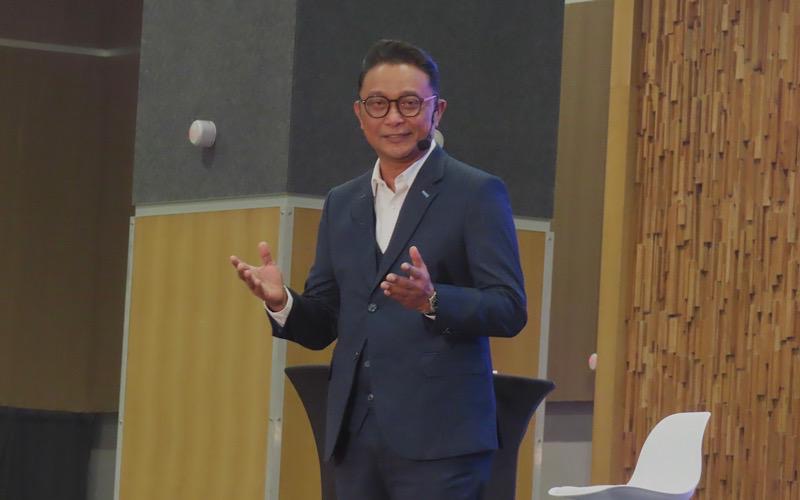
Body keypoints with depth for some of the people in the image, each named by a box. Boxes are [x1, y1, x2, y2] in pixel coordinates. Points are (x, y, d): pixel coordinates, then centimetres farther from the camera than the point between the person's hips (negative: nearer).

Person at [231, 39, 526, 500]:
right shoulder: (342, 203, 17)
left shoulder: (477, 193, 0)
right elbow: (324, 324, 18)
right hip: (356, 437, 6)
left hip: (437, 438, -5)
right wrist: (282, 302, -4)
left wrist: (432, 300, -24)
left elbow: (510, 310, -7)